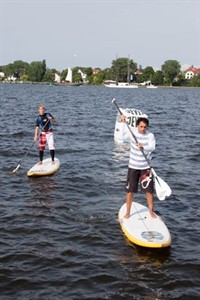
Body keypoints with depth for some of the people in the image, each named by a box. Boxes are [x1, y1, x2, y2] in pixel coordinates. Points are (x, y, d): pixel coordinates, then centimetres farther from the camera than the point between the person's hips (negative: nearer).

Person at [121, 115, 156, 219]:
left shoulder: (150, 136, -11)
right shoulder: (133, 131, -3)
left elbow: (152, 147, -27)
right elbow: (125, 124, 13)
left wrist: (143, 147, -46)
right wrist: (123, 117, -9)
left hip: (146, 167, -1)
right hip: (133, 167, 1)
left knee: (149, 190, 2)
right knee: (130, 190, 3)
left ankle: (151, 211, 18)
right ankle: (128, 212, 15)